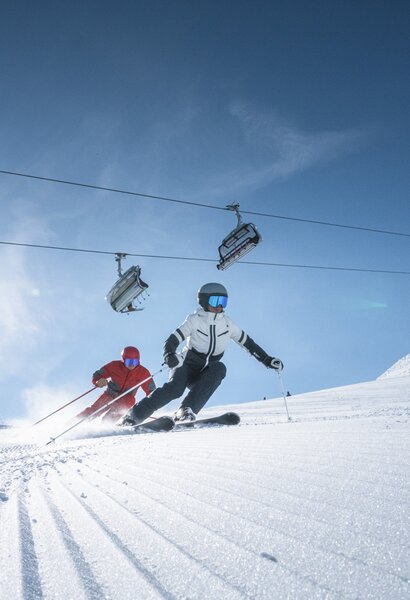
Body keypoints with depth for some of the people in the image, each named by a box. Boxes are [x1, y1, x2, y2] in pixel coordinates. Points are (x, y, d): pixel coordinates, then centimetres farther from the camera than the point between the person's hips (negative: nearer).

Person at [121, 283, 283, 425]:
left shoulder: (227, 323, 1)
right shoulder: (195, 319, -9)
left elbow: (248, 343, 11)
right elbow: (172, 340, -18)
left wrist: (267, 360, 5)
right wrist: (169, 355, -39)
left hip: (206, 376, 3)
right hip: (187, 366, -3)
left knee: (219, 368, -30)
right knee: (174, 388, -32)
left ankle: (186, 411, -34)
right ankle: (135, 414, -17)